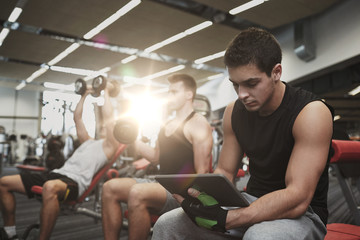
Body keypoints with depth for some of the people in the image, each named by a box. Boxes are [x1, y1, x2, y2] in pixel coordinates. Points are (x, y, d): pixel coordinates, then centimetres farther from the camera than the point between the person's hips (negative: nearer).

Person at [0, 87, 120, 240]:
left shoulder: (108, 145, 8)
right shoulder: (87, 142, 30)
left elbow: (108, 118, -1)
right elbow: (77, 118, 33)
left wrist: (105, 93, 7)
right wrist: (84, 95, 36)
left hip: (75, 181, -9)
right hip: (58, 173, 9)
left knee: (50, 187, -45)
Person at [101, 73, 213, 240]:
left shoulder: (198, 124, -7)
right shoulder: (167, 125, 20)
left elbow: (202, 171, -14)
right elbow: (155, 157, 23)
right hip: (162, 183, 9)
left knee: (137, 194, -33)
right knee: (110, 188, -4)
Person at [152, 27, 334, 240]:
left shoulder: (311, 112, -19)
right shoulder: (234, 112, 0)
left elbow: (297, 199, -26)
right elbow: (224, 172, 5)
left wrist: (223, 220, -33)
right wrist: (201, 195, -18)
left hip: (302, 214, -5)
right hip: (252, 203, 6)